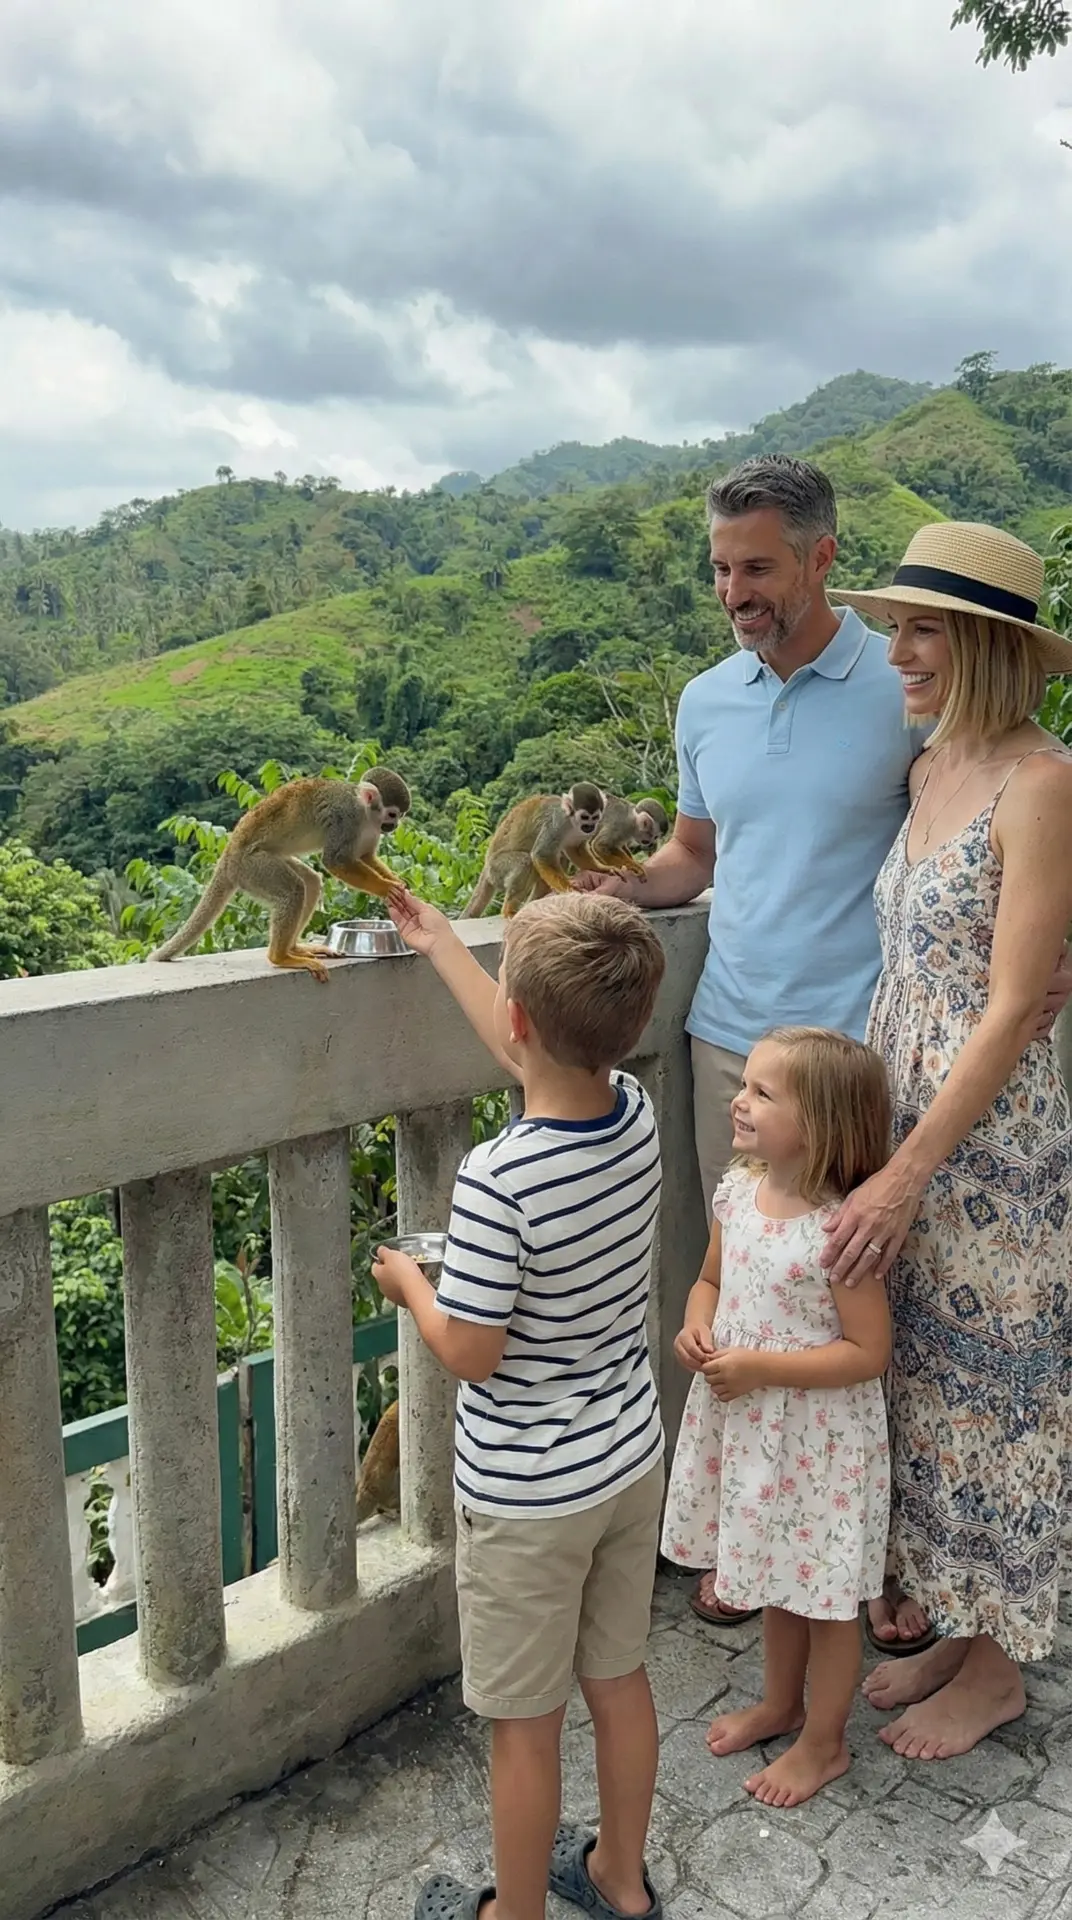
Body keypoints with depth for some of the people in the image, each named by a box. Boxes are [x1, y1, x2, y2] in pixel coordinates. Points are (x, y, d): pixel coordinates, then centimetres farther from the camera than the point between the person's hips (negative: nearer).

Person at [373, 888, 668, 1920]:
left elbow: (471, 1353, -22)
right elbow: (534, 1052, 9)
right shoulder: (636, 1112, -11)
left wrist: (408, 1285, -1)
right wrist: (438, 941, 20)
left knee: (524, 1724, 15)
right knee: (619, 1680, 24)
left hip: (526, 1498, -7)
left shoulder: (497, 1180, -32)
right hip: (631, 1459, 7)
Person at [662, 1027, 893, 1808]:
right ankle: (780, 1705, 48)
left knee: (825, 1595, 14)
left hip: (819, 1442, -7)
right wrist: (696, 1327, -10)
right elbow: (712, 1280, 11)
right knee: (779, 1578, 26)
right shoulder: (737, 1191, -5)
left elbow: (870, 1352, -22)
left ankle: (824, 1743, 35)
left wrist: (760, 1367, -24)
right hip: (748, 1428, 7)